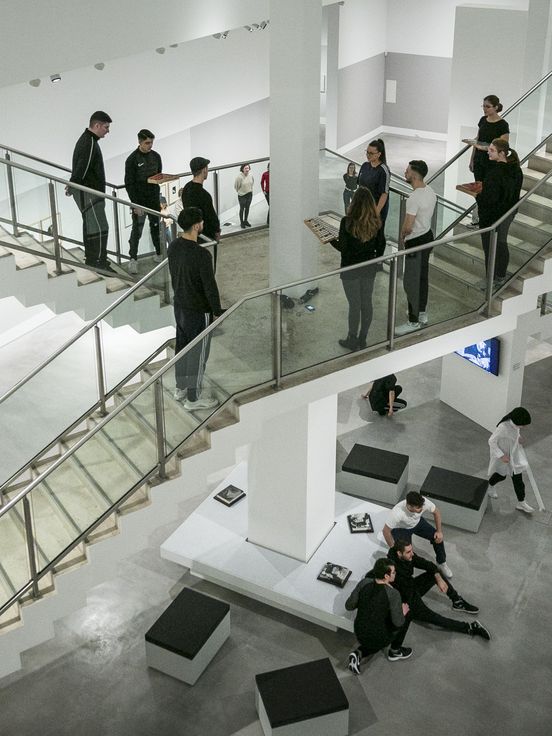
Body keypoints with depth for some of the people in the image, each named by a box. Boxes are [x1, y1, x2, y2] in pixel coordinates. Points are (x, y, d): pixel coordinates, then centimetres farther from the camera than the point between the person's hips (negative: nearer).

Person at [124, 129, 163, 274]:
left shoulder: (156, 156, 3)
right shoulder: (132, 159, -12)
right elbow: (129, 184, -12)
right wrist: (135, 204, -16)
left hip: (154, 200, 5)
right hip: (139, 201, -5)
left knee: (156, 227, 14)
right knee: (137, 230, -3)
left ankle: (159, 254, 26)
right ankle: (133, 259, 4)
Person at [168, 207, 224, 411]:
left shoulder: (173, 246, -3)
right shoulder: (201, 255, -28)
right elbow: (210, 286, -22)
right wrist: (217, 310, -9)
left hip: (179, 305, 8)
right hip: (198, 310, -8)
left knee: (182, 346, 21)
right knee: (197, 353, 5)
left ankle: (181, 388, 37)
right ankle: (193, 398, 16)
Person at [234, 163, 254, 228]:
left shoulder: (251, 175, -8)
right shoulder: (239, 177, -23)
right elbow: (236, 186, -10)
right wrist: (239, 191, 2)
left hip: (249, 194, 5)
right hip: (242, 195, -5)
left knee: (247, 208, 16)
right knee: (242, 209, 6)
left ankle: (245, 221, 33)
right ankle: (241, 222, 19)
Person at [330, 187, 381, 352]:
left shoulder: (347, 221, -20)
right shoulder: (376, 222, -6)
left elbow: (342, 247, -15)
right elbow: (377, 245, 4)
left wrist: (330, 239, 3)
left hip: (351, 269, -4)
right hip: (369, 268, 4)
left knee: (354, 305, 5)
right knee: (366, 303, 13)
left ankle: (352, 341, 16)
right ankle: (362, 339, 25)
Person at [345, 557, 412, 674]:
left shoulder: (364, 583, -9)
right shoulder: (393, 594, -23)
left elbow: (349, 606, -2)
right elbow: (397, 622, -20)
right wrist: (403, 612, 2)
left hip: (360, 635, 5)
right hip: (379, 638, -5)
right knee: (406, 618, 17)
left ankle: (358, 653, 10)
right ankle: (395, 651, 28)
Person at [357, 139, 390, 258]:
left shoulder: (383, 171, -19)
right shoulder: (365, 166, 3)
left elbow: (384, 194, -19)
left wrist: (377, 212, -23)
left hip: (378, 208, -6)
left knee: (378, 235, 8)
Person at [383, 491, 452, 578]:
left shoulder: (423, 502, -34)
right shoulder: (397, 513, -45)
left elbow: (436, 512, -11)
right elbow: (386, 531, -30)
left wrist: (439, 531, -13)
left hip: (417, 522, 4)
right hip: (401, 528, -4)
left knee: (438, 537, -8)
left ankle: (441, 563, 18)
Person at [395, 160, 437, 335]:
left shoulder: (414, 198, -27)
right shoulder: (430, 191, 2)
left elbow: (408, 227, -26)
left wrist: (402, 235, -4)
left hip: (416, 243, -9)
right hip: (428, 236, 10)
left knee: (411, 283, 0)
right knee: (422, 277, 21)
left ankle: (414, 321, 7)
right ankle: (422, 313, 34)